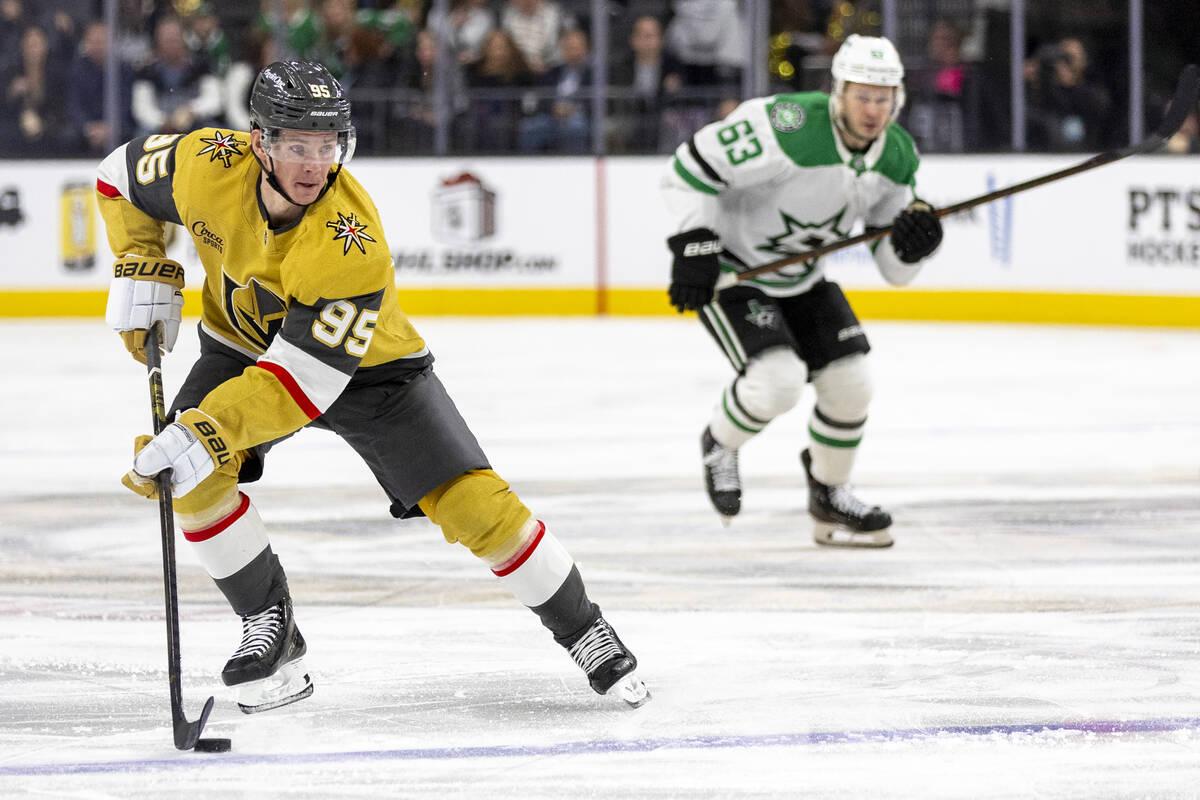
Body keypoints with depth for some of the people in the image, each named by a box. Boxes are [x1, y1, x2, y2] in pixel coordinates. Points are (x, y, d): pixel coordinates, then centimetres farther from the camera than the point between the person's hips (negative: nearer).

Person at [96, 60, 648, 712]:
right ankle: (270, 627, -4)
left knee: (473, 503, -14)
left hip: (363, 364, -4)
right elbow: (124, 174, -3)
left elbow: (306, 378, -40)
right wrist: (142, 274, -11)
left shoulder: (352, 247, -38)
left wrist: (204, 431, -48)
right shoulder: (209, 166, -26)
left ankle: (582, 629, 6)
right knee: (193, 476, -22)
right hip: (241, 346, 4)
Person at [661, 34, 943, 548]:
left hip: (799, 276, 7)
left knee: (850, 385, 2)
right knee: (778, 381, -24)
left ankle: (829, 497, 28)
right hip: (726, 270, -7)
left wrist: (913, 242, -23)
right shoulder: (790, 129, -31)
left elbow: (894, 268, -1)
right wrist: (694, 246, -31)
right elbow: (690, 167, -26)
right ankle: (720, 444, 9)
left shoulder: (897, 156, -7)